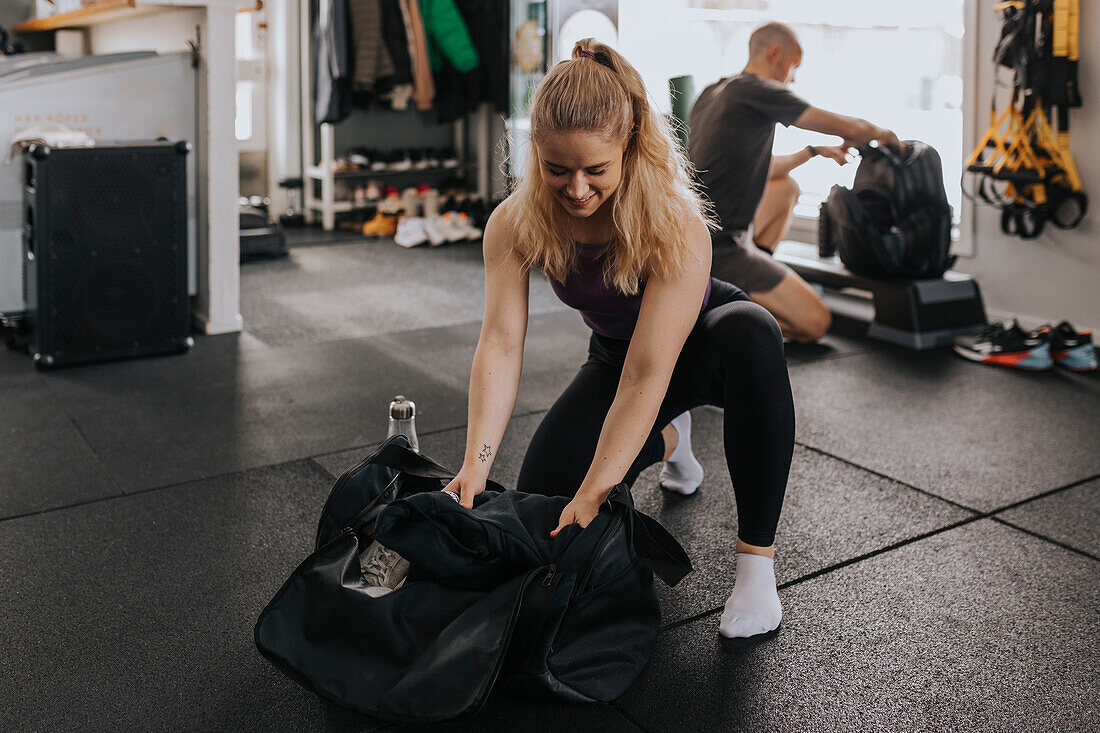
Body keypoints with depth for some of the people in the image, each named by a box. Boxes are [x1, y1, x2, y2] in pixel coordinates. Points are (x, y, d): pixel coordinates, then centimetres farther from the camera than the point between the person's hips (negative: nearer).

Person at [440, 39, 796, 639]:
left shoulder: (676, 226, -36)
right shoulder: (516, 223, -23)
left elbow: (647, 375, -40)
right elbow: (500, 343, -29)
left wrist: (593, 494, -45)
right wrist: (475, 465, -40)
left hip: (702, 343, -4)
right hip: (615, 356, 5)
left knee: (751, 334, -40)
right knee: (543, 495, -9)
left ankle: (756, 558, -31)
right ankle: (667, 439, 23)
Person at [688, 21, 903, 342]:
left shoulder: (713, 92, 17)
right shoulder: (759, 92, -10)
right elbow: (850, 129, -7)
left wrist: (813, 151, 33)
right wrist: (881, 133, 15)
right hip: (719, 251, -9)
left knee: (787, 187, 29)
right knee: (816, 322, -4)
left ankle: (749, 283, 18)